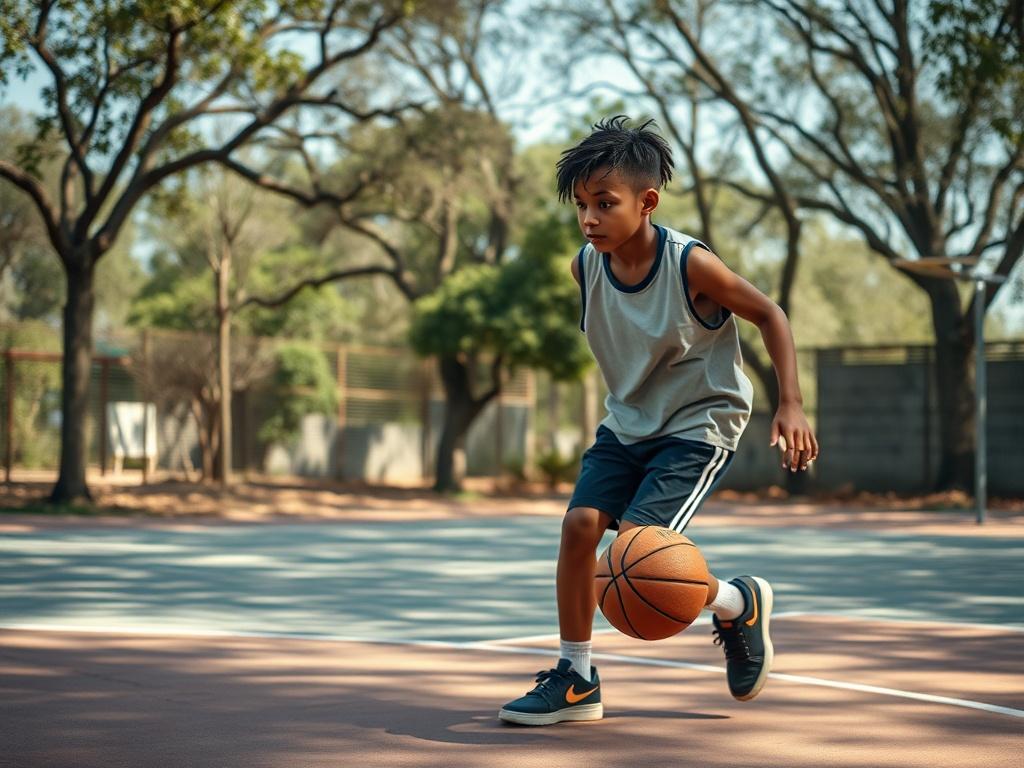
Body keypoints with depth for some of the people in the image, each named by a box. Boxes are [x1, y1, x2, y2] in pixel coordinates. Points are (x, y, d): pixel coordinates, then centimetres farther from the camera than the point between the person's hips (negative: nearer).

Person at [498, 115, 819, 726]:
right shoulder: (586, 266, -7)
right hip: (628, 423, 6)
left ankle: (738, 604, 9)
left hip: (701, 425, -6)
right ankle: (577, 681, 1)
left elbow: (769, 315, -12)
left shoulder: (691, 265, -23)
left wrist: (791, 405, -18)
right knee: (580, 522, -11)